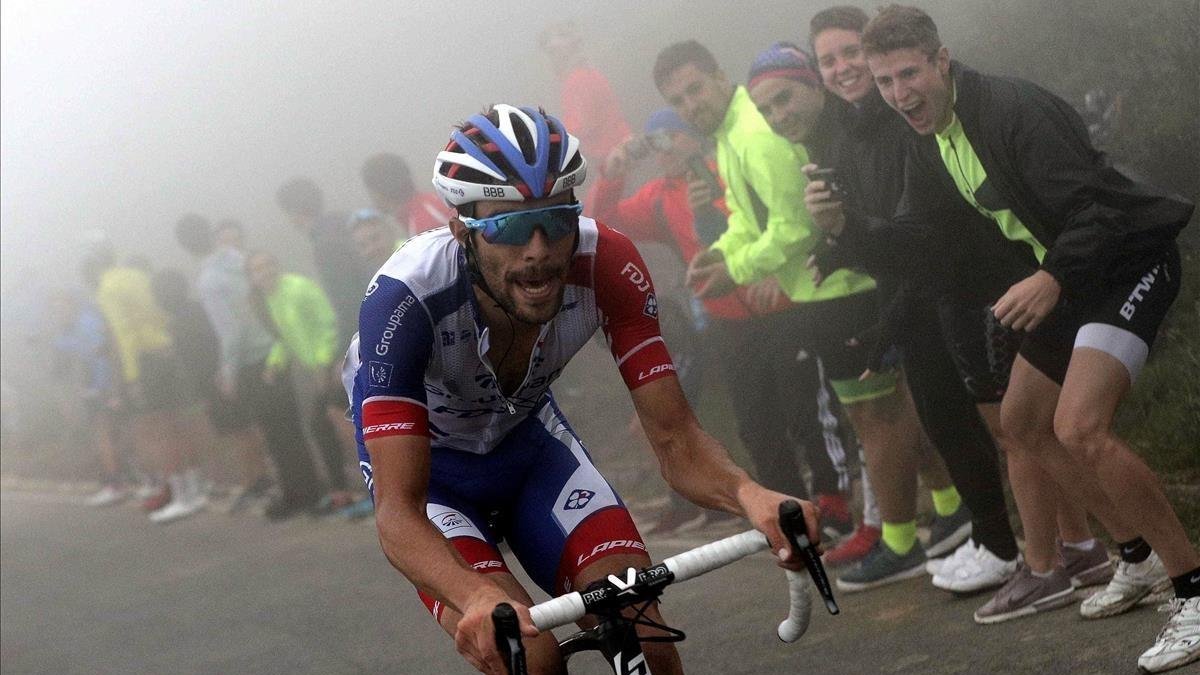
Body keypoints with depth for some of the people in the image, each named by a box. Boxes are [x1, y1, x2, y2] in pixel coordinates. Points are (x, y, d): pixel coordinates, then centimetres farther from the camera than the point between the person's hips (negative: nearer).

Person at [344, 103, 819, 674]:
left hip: (526, 434, 3)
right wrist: (480, 597, -62)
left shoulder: (606, 266, -30)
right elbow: (398, 514, -42)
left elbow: (675, 439, -26)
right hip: (424, 464, -3)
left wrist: (750, 496, -48)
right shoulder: (406, 299, -38)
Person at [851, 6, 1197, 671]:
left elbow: (1095, 206, -29)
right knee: (1022, 421, 18)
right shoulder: (938, 141, 6)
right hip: (1070, 275, 10)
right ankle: (1139, 555, 31)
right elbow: (920, 229, 20)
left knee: (1079, 425, -27)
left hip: (1130, 261, -10)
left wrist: (1052, 279, -43)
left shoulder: (1015, 110, -24)